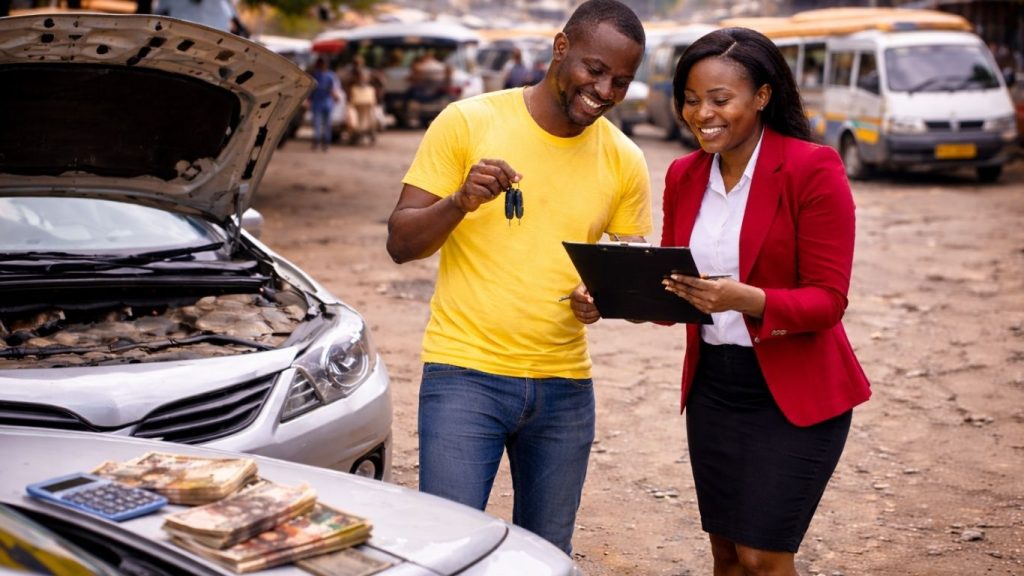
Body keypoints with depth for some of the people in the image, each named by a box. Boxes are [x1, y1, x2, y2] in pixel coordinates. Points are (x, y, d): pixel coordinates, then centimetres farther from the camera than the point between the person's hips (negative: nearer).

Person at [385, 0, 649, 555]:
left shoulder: (624, 162, 4)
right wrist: (460, 202, -22)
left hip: (565, 385, 4)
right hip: (465, 372, -3)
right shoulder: (468, 122, -5)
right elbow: (400, 243, -3)